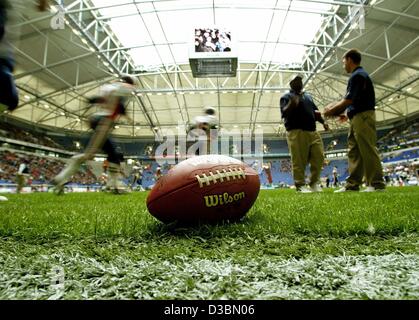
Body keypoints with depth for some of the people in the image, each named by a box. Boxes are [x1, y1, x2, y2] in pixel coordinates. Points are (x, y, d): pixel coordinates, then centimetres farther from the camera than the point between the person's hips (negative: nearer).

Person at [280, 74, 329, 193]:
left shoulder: (308, 96, 27)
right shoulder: (286, 97, 6)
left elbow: (316, 111, 28)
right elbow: (284, 113, -8)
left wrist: (323, 122, 12)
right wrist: (291, 104, -27)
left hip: (313, 132, 7)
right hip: (296, 132, -6)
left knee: (318, 157, 1)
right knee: (299, 161, -9)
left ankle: (314, 183, 13)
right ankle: (300, 185, -2)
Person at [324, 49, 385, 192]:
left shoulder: (357, 75, -9)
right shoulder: (359, 74, 23)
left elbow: (350, 99, -15)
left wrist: (332, 109, -4)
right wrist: (337, 108, 16)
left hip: (363, 116, -10)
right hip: (356, 118, 10)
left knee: (368, 150, -9)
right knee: (354, 152, 7)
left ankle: (376, 184, -5)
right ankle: (352, 184, 8)